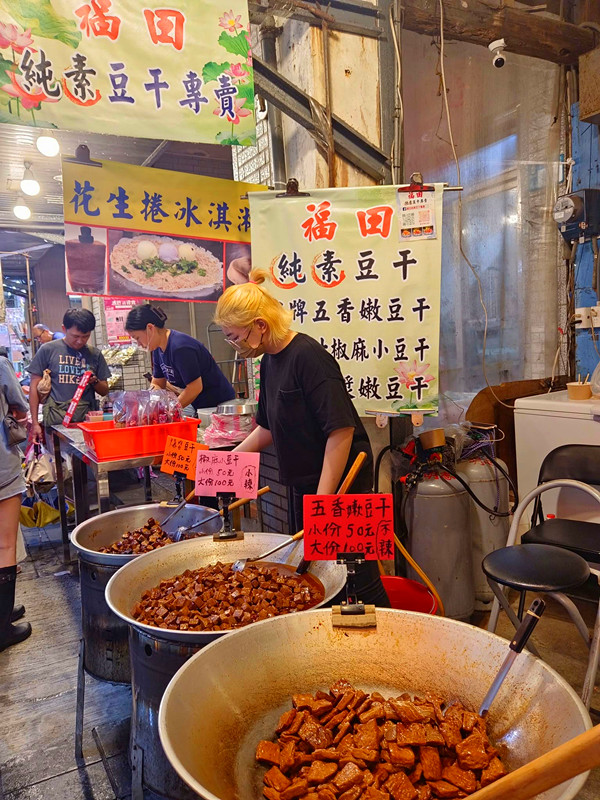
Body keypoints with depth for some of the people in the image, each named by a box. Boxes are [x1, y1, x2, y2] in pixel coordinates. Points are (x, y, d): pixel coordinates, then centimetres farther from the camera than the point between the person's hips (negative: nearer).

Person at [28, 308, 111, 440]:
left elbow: (104, 391, 16)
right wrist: (35, 423, 1)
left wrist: (94, 381, -6)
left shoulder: (94, 354, 10)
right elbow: (35, 387, 6)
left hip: (87, 419, 2)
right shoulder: (48, 350, 3)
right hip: (56, 420, -2)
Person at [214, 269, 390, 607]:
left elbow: (341, 430, -26)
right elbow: (269, 427, 18)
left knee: (355, 579, 1)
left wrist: (323, 499, -26)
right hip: (305, 481, 9)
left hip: (340, 480, -9)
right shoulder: (270, 360, 7)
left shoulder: (308, 356, -21)